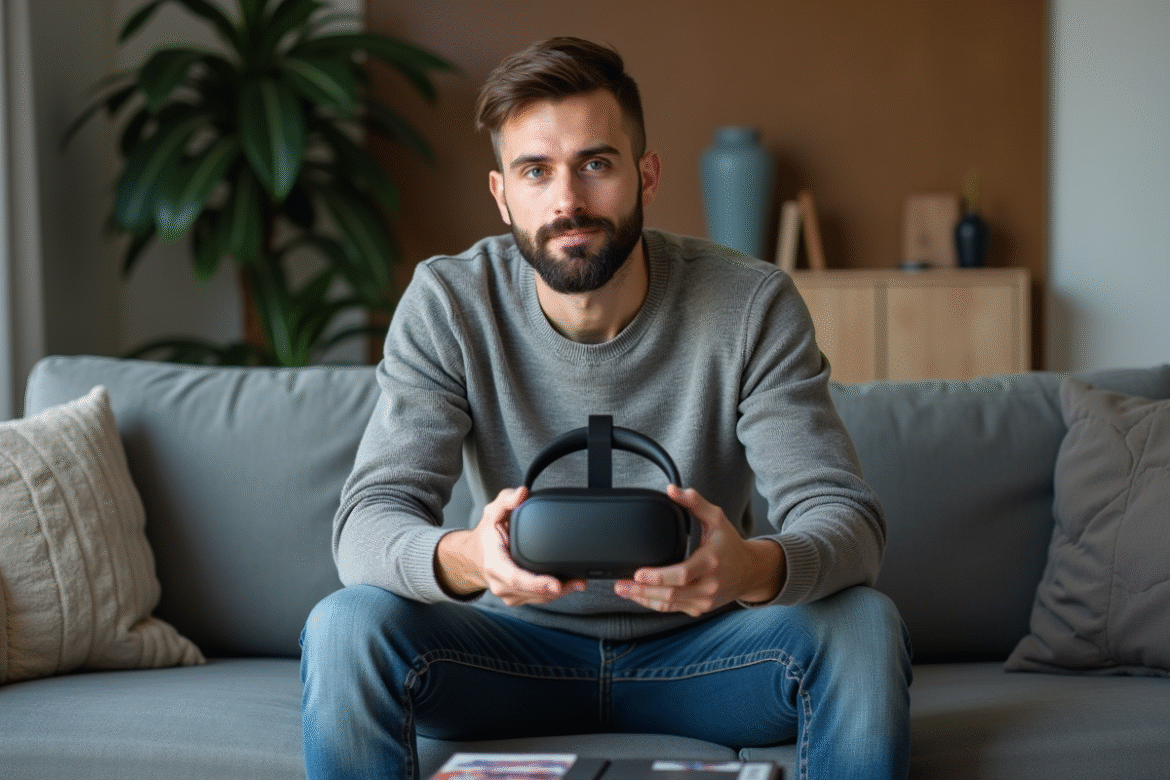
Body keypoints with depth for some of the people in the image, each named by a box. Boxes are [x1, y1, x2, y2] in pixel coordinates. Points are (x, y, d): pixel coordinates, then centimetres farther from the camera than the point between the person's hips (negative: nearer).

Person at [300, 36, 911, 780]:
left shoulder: (751, 305, -14)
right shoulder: (447, 305, -12)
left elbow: (847, 517, -20)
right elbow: (368, 521, -20)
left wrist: (756, 568, -46)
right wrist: (463, 559, -46)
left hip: (700, 649, 0)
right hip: (518, 645, 0)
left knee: (863, 624, -28)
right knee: (345, 627, -28)